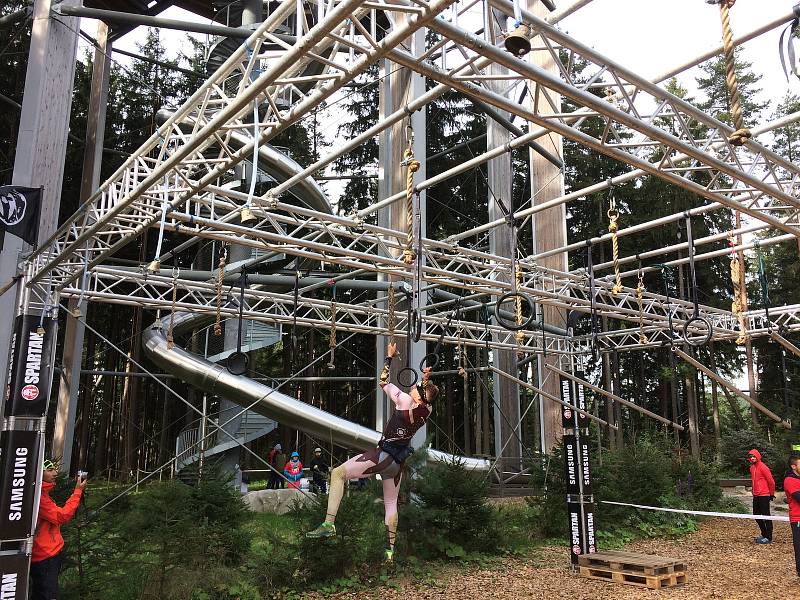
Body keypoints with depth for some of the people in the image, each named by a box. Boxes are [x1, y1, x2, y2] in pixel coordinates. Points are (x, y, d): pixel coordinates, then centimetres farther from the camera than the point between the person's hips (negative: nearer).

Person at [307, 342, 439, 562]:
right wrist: (427, 380, 25)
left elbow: (383, 382, -3)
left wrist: (390, 357, 5)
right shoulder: (427, 410, 1)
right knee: (391, 503, 18)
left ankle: (329, 523, -14)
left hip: (385, 454, -8)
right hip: (399, 461, 8)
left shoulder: (405, 401, -13)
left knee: (338, 473, -6)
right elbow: (427, 397, 25)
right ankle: (390, 550, 21)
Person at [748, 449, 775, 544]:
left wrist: (771, 494, -3)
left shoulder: (763, 467, -13)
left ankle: (769, 538, 3)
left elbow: (771, 482, -10)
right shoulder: (752, 467, 11)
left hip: (764, 496, -8)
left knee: (766, 516, -3)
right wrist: (754, 492, 16)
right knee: (756, 515, 13)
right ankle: (764, 534, 25)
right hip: (756, 496, 8)